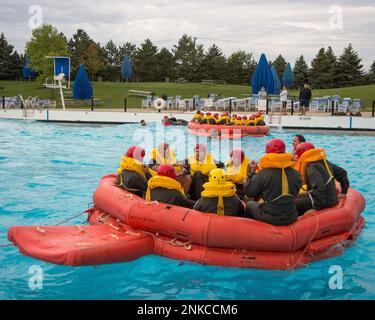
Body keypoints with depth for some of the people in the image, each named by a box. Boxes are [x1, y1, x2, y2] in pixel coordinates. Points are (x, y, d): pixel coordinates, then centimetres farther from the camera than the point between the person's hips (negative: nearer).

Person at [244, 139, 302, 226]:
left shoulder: (263, 174, -17)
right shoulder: (296, 174, -6)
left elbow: (249, 193, -6)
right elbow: (295, 193, 10)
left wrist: (252, 172, 1)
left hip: (269, 218, -3)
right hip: (291, 218, 4)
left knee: (250, 205, 25)